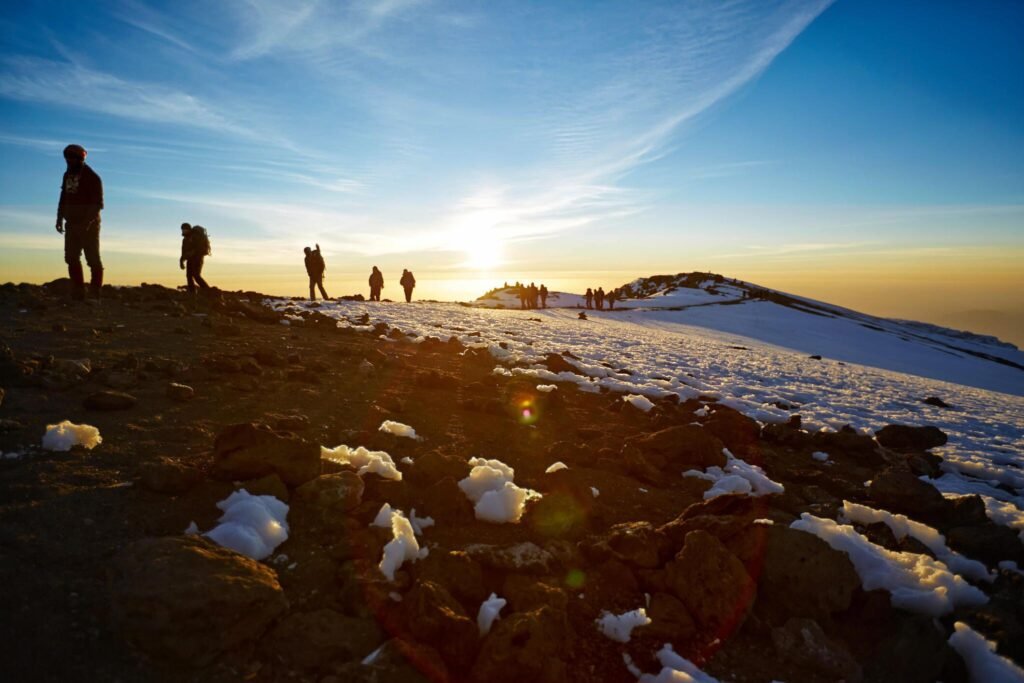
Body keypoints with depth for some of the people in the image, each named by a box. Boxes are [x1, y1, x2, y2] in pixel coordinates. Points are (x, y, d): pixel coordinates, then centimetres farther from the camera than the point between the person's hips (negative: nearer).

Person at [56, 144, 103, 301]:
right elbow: (64, 199, 19)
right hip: (72, 225, 7)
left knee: (93, 259, -4)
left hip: (89, 225, -7)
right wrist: (59, 219, 11)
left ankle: (95, 292, 0)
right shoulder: (67, 175, 12)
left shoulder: (92, 178, -9)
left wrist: (87, 223, -23)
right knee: (71, 257, 5)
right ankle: (77, 292, 9)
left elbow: (97, 203, -15)